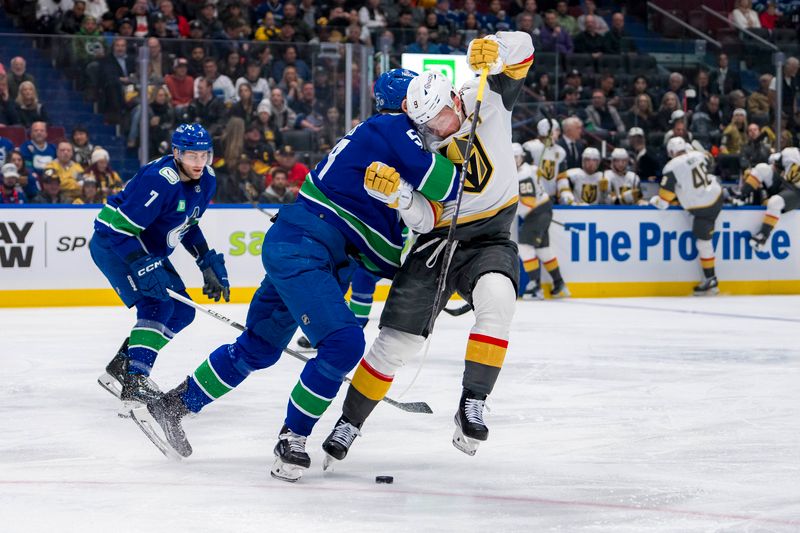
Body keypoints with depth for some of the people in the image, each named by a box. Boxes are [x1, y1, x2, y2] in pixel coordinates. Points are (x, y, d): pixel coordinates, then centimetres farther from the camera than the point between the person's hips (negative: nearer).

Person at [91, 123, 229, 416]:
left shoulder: (206, 180, -3)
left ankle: (119, 369, 15)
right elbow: (121, 229, -31)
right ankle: (134, 383, -29)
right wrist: (144, 267, -36)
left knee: (182, 312, 7)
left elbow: (188, 225, 13)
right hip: (110, 242, -9)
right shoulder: (159, 180, -31)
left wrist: (208, 263, 5)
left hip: (149, 249, 9)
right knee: (157, 304, -24)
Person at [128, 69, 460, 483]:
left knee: (258, 348, 18)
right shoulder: (395, 128, -9)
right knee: (343, 342, -20)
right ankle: (292, 440, -8)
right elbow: (448, 186, -17)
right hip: (302, 245, -10)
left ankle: (170, 407, 29)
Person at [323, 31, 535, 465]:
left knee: (496, 299, -34)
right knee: (396, 341, 0)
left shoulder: (487, 99, -9)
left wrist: (494, 52, -36)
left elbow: (520, 51, -14)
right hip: (438, 241, 0)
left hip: (491, 238, 0)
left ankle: (472, 405, -28)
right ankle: (348, 424, 18)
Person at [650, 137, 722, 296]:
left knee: (703, 241, 0)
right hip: (716, 197, 6)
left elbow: (663, 201, -14)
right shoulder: (698, 156, 0)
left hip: (702, 209, -6)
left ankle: (711, 281, 2)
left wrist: (655, 201, 7)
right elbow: (708, 161, 28)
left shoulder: (672, 168, -16)